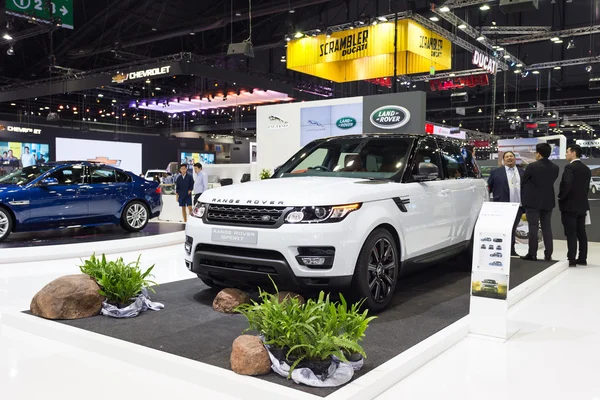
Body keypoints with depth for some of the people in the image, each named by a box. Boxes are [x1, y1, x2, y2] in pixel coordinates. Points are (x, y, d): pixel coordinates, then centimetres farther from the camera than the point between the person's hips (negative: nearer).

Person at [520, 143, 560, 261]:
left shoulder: (532, 166, -12)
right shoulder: (555, 168, 1)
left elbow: (523, 182, -3)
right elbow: (551, 182, 8)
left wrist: (523, 200, 11)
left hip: (533, 201, -4)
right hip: (548, 201, 5)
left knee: (533, 227, -1)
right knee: (547, 228, 9)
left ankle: (532, 254, 0)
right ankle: (548, 254, 11)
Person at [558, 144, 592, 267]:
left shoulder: (570, 167, -14)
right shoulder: (586, 169, 11)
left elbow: (566, 185, -23)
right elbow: (586, 187, 13)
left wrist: (560, 197, -9)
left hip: (569, 205, -8)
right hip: (582, 205, 8)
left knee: (571, 234, -6)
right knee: (581, 233, 11)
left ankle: (571, 260, -6)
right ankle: (582, 258, 15)